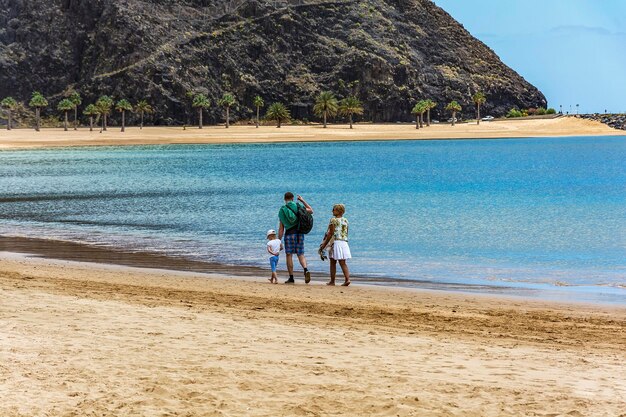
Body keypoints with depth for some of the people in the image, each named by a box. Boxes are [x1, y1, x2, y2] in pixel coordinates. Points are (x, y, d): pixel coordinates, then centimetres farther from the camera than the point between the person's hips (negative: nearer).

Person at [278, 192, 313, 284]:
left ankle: (291, 278, 3)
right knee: (301, 254, 9)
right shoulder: (298, 206, 4)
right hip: (300, 233, 2)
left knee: (289, 255, 4)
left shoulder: (282, 210, 0)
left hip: (289, 233, -2)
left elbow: (281, 228, -1)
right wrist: (303, 201, 27)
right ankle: (306, 270, -17)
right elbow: (311, 211, 21)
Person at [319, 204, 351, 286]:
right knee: (343, 263, 5)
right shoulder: (346, 221, 11)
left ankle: (332, 281, 9)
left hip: (335, 242, -5)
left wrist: (324, 245, -6)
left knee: (333, 263, 6)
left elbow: (330, 234, -11)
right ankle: (347, 279, -12)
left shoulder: (333, 220, -8)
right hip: (344, 242, 5)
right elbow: (346, 234, 13)